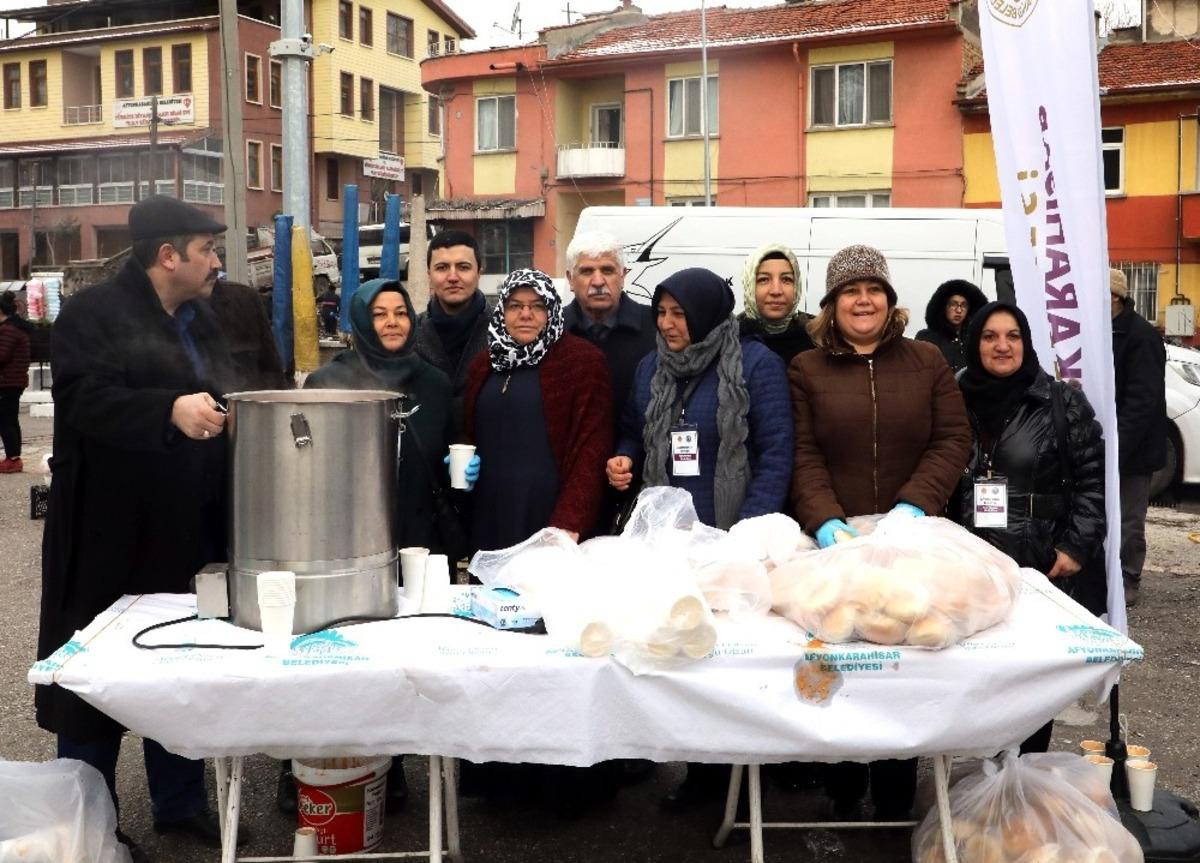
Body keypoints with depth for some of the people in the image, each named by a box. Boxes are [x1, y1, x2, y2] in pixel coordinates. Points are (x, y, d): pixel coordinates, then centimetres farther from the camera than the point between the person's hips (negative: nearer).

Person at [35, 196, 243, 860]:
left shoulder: (202, 321, 16)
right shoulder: (92, 314, -8)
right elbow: (88, 398, -23)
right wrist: (170, 410, -34)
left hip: (189, 533, 7)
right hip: (111, 537, -7)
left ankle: (180, 804, 28)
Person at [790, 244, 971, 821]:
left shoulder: (927, 362, 10)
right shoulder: (806, 369, 6)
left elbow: (953, 440, 2)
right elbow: (803, 456, -3)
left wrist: (915, 505, -13)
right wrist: (825, 520, -18)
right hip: (835, 542, -1)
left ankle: (895, 799, 18)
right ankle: (843, 795, 18)